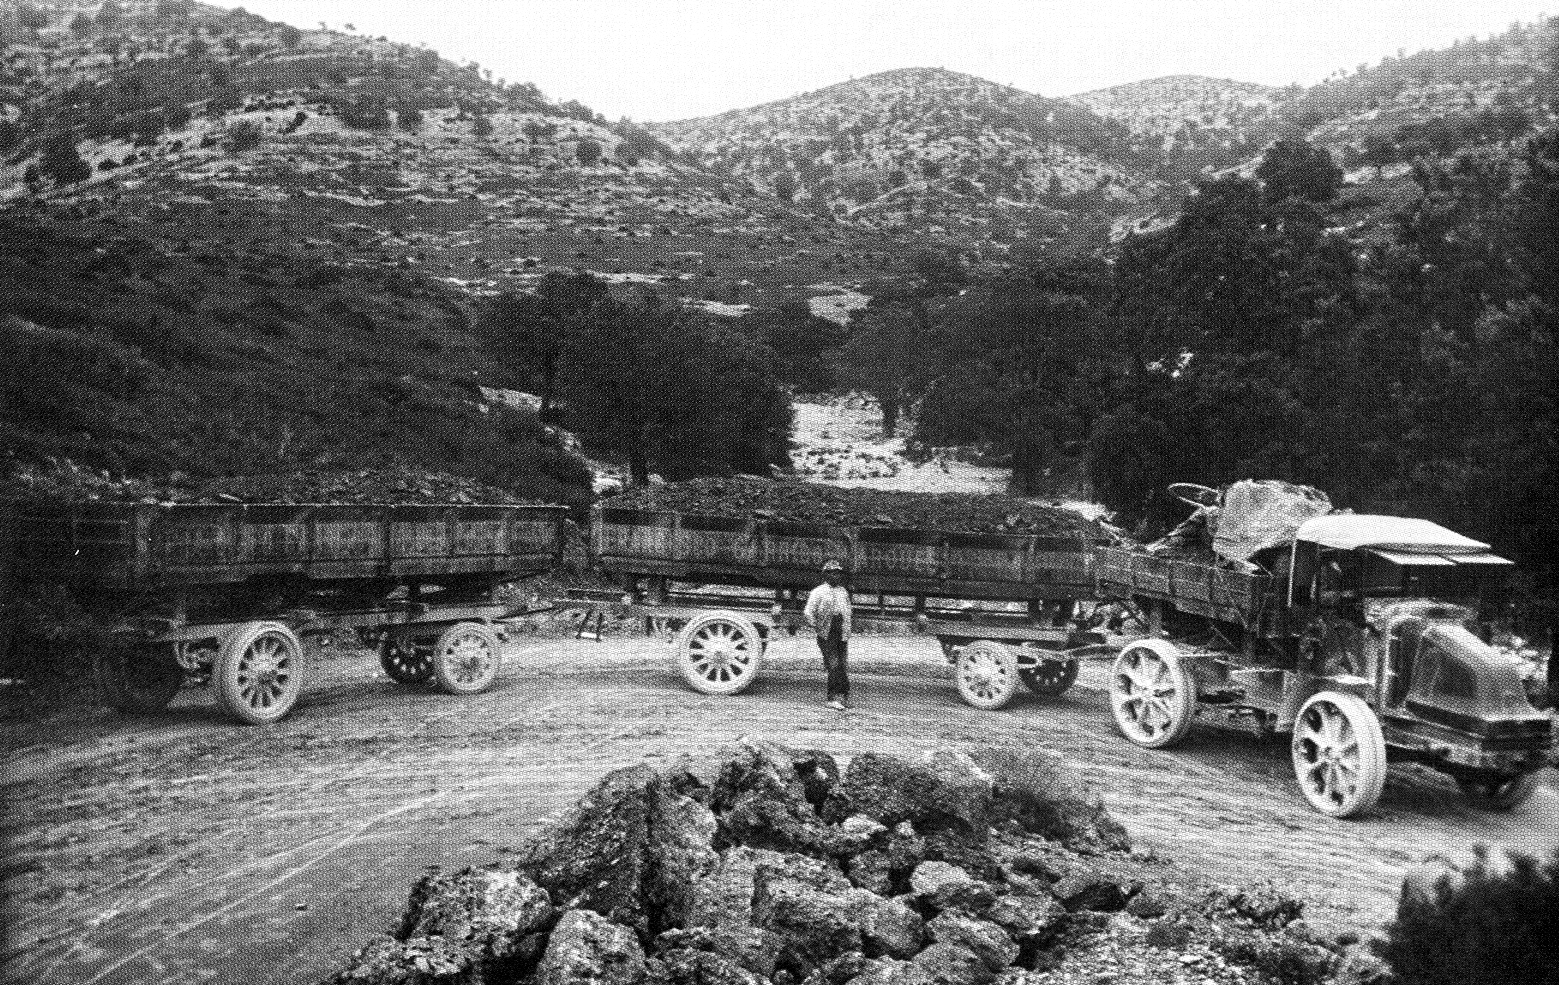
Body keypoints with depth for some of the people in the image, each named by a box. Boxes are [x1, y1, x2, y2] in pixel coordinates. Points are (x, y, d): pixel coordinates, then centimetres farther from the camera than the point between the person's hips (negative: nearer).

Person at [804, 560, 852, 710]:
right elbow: (808, 613, -6)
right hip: (827, 635, -5)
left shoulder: (844, 592, 16)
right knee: (833, 666, -12)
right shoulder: (819, 592, -2)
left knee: (844, 666, 4)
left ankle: (844, 697, 12)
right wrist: (817, 630, -8)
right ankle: (833, 698, -11)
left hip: (842, 635, 5)